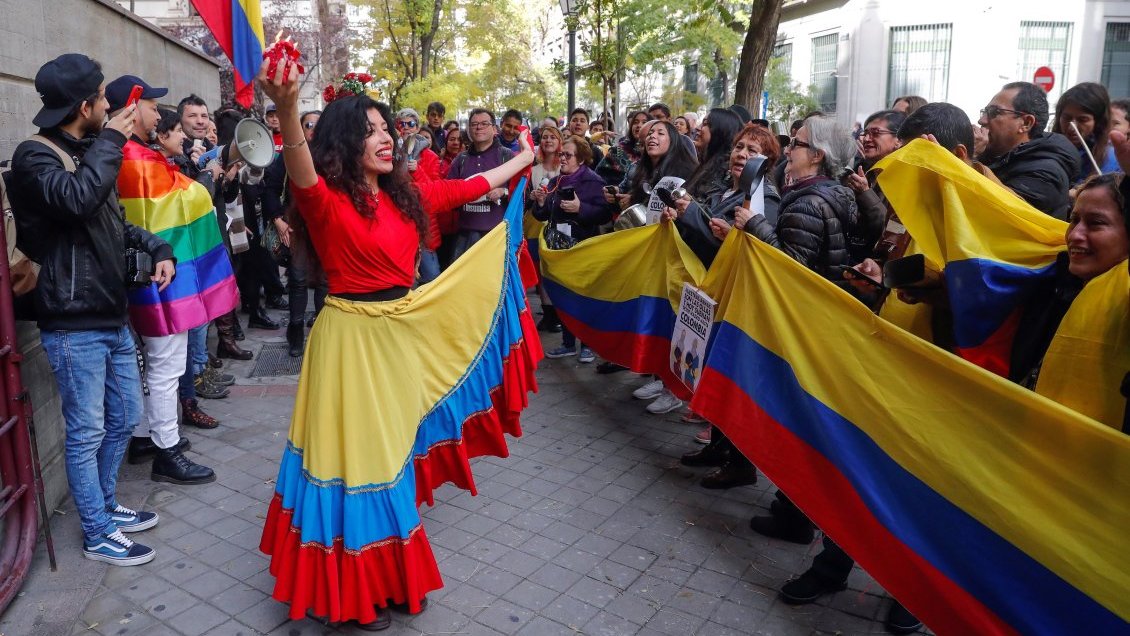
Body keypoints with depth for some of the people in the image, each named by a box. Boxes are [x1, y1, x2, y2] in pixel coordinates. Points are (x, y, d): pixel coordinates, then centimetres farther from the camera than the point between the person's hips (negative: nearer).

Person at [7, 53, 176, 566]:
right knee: (87, 433, 2)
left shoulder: (87, 153, 14)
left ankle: (106, 505, 36)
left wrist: (157, 248, 7)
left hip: (112, 318, 9)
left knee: (124, 418, 18)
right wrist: (111, 140, -19)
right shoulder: (35, 157, -12)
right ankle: (98, 534, 17)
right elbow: (78, 198, -33)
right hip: (74, 326, -8)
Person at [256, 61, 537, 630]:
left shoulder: (405, 194, 6)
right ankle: (354, 590, 24)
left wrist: (523, 160, 28)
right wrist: (287, 112, -57)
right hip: (352, 340, -7)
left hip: (403, 334, 7)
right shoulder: (327, 202, -15)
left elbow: (467, 187, 17)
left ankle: (391, 573, 36)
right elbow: (302, 175, -37)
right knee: (355, 455, 5)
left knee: (392, 451, 17)